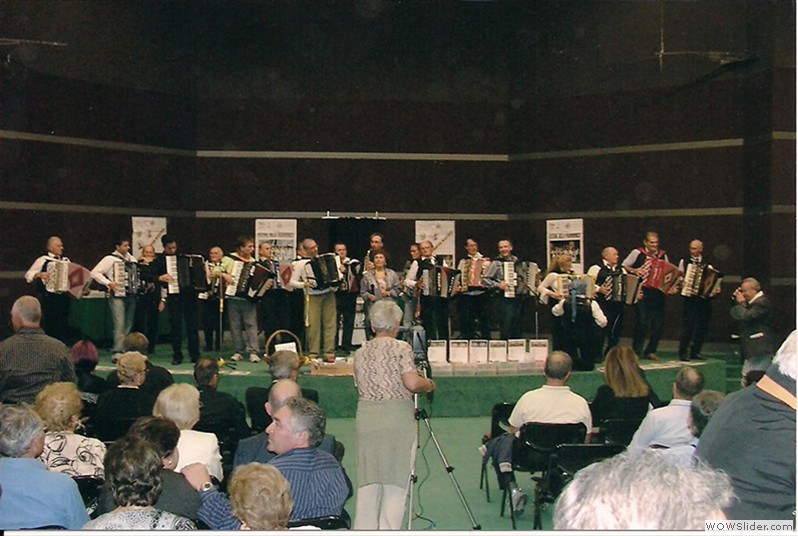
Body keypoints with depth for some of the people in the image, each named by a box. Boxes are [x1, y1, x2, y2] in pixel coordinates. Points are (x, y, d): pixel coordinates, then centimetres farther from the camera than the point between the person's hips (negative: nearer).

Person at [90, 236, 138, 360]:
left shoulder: (132, 259, 13)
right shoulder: (110, 259, -5)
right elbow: (95, 273, -9)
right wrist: (108, 283, -16)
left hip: (130, 295, 6)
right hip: (117, 295, -6)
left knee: (129, 325, 9)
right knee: (119, 324, -13)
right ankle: (117, 352, -14)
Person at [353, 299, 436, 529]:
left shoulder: (360, 353, 10)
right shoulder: (401, 348, -4)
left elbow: (361, 386, 14)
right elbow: (412, 383, -14)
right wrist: (429, 385, 5)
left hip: (365, 416, 4)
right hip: (397, 417, -4)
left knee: (368, 480, 10)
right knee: (395, 480, 2)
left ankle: (364, 528, 14)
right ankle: (388, 528, 2)